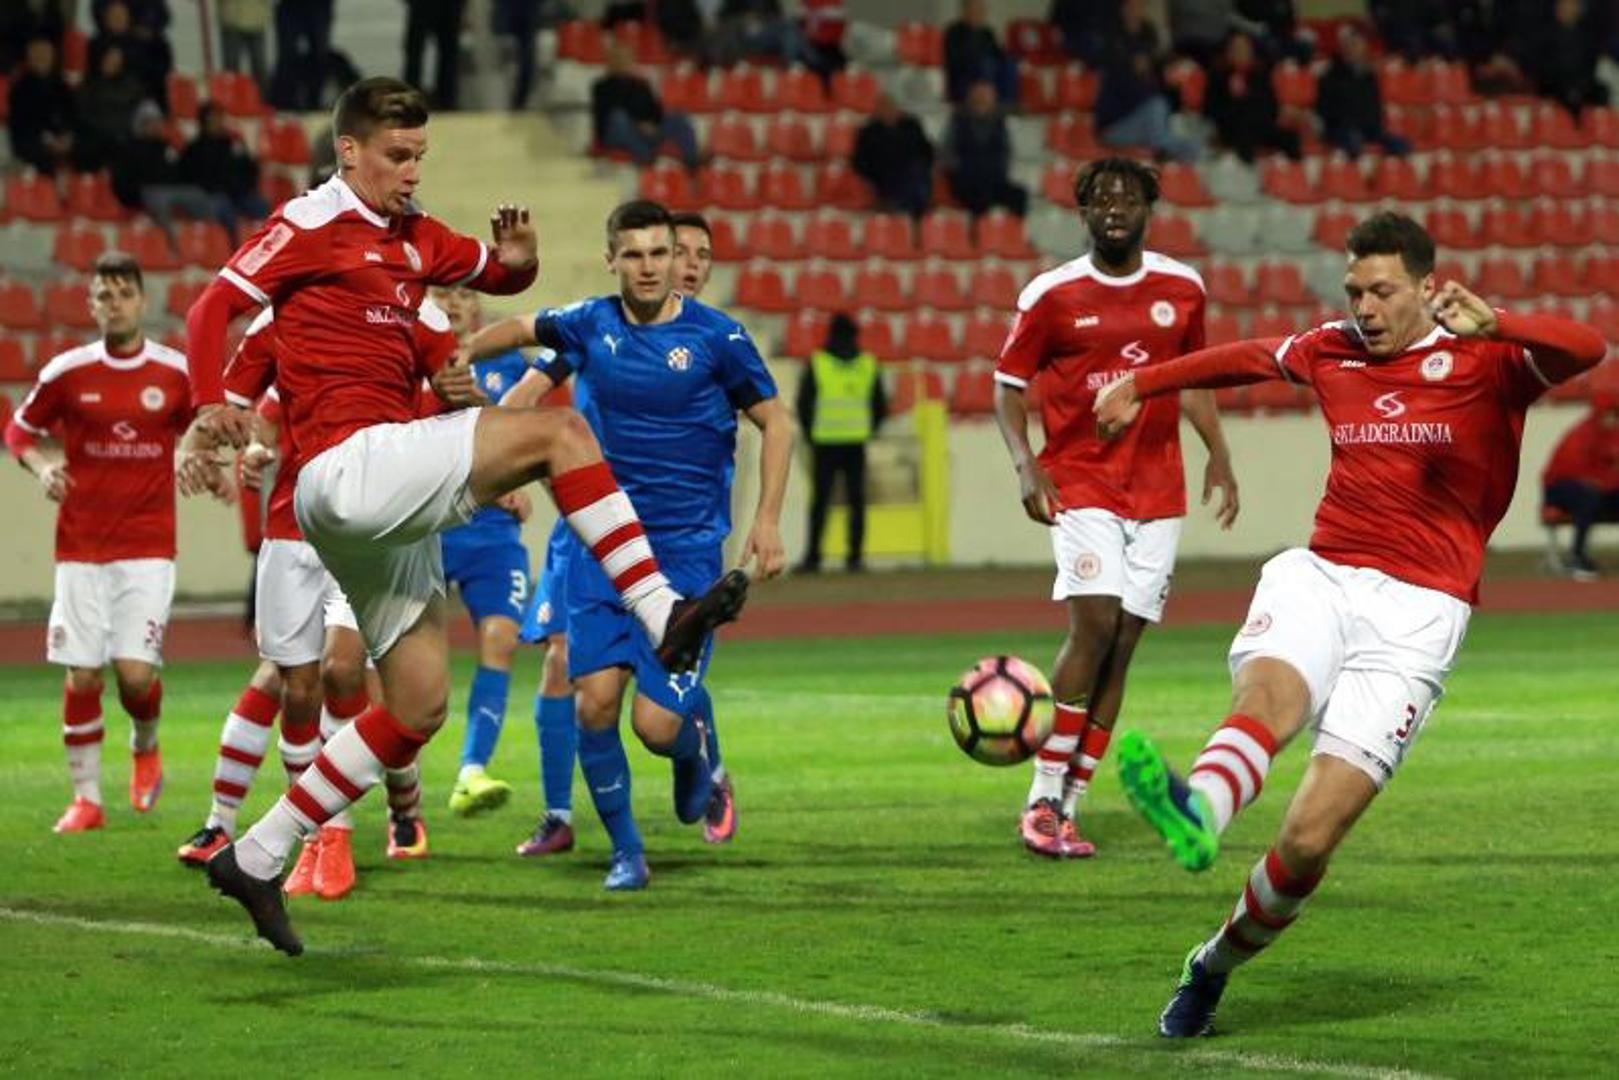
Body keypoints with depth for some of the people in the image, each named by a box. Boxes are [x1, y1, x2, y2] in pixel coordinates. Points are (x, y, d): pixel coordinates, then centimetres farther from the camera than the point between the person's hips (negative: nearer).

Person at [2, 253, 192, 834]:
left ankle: (145, 747, 22)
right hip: (81, 548, 1)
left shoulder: (176, 372, 0)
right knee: (82, 675, -2)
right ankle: (86, 798, 12)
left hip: (148, 546, -1)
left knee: (136, 671, -11)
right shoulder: (67, 372, -1)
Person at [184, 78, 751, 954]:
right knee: (559, 432, -16)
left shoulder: (412, 237, 20)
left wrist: (516, 258, 5)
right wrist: (210, 402, -25)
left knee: (417, 706, 9)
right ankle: (663, 613, -21)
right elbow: (213, 307, -7)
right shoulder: (310, 225, -3)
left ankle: (256, 859, 12)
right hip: (348, 463, -9)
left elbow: (495, 277, 30)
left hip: (387, 503, 9)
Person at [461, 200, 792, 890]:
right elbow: (521, 331, 23)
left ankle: (695, 751, 26)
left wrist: (768, 517, -4)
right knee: (594, 700, -10)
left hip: (688, 551, -3)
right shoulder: (590, 326, 2)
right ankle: (625, 849, 9)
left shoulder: (715, 336, -6)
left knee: (657, 724, -12)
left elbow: (775, 420, 4)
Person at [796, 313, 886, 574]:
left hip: (825, 443, -1)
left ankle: (813, 557, -1)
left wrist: (811, 434, 12)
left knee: (820, 501, 2)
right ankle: (855, 557, 0)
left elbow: (803, 404, 0)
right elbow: (881, 406, 9)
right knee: (856, 501, 5)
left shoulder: (817, 364, -2)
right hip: (857, 444, 1)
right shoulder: (868, 364, 5)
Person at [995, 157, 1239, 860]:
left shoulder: (1182, 288, 8)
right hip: (1081, 481, -4)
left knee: (1121, 646, 0)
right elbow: (1009, 385, 4)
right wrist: (1025, 463, -11)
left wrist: (1218, 454, 8)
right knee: (1094, 624, -20)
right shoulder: (1052, 295, -2)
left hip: (1158, 492, 4)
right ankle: (1042, 800, -12)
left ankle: (1066, 809, 5)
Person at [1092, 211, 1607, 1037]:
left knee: (1311, 838, -13)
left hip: (1415, 611, -3)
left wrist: (1491, 325, -37)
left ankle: (1216, 964, 10)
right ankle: (1197, 812, -67)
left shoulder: (1485, 363, 1)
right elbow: (1250, 357, 37)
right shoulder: (1332, 351, 16)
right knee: (1268, 690, -35)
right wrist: (1141, 385, 48)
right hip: (1319, 576, 3)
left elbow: (1585, 350, -18)